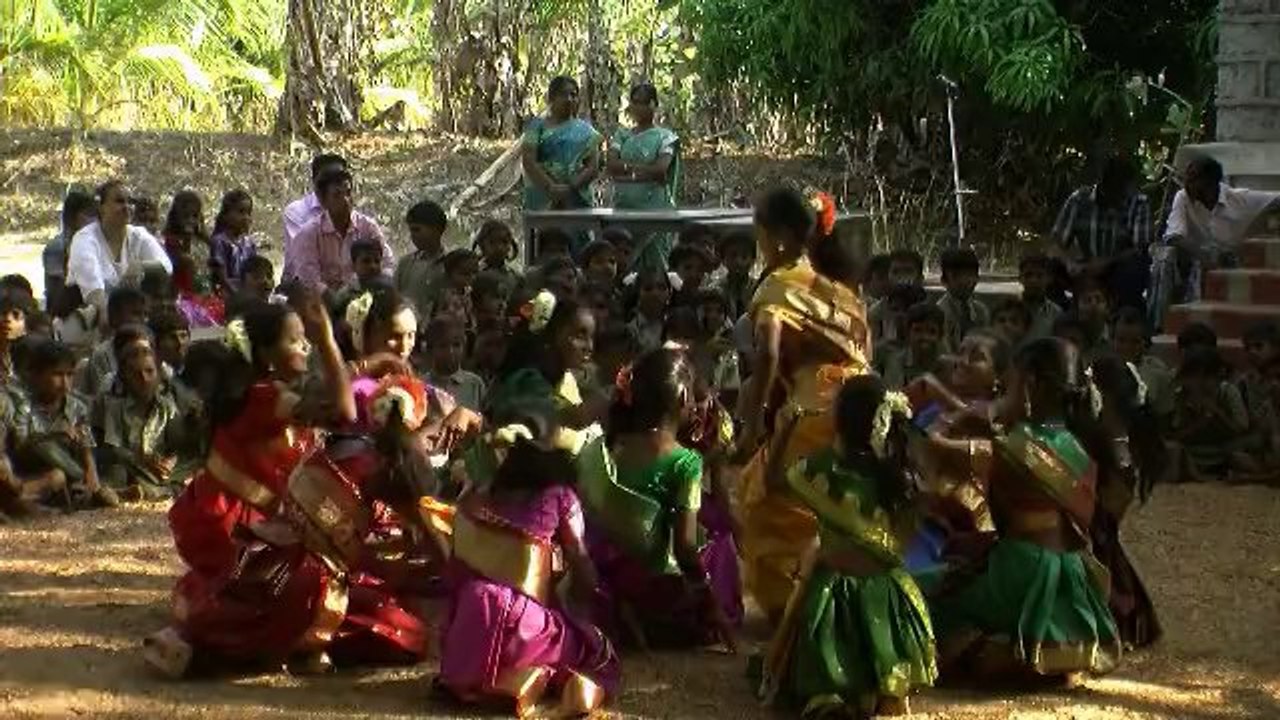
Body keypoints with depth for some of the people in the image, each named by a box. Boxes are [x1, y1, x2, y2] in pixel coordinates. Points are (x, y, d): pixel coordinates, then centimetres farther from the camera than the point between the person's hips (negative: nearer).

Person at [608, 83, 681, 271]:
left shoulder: (664, 137, 5)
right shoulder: (622, 135, 15)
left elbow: (661, 169, -9)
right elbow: (611, 164, 0)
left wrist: (626, 170, -5)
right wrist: (641, 167, -9)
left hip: (655, 207, -3)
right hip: (624, 207, 3)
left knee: (655, 262, -6)